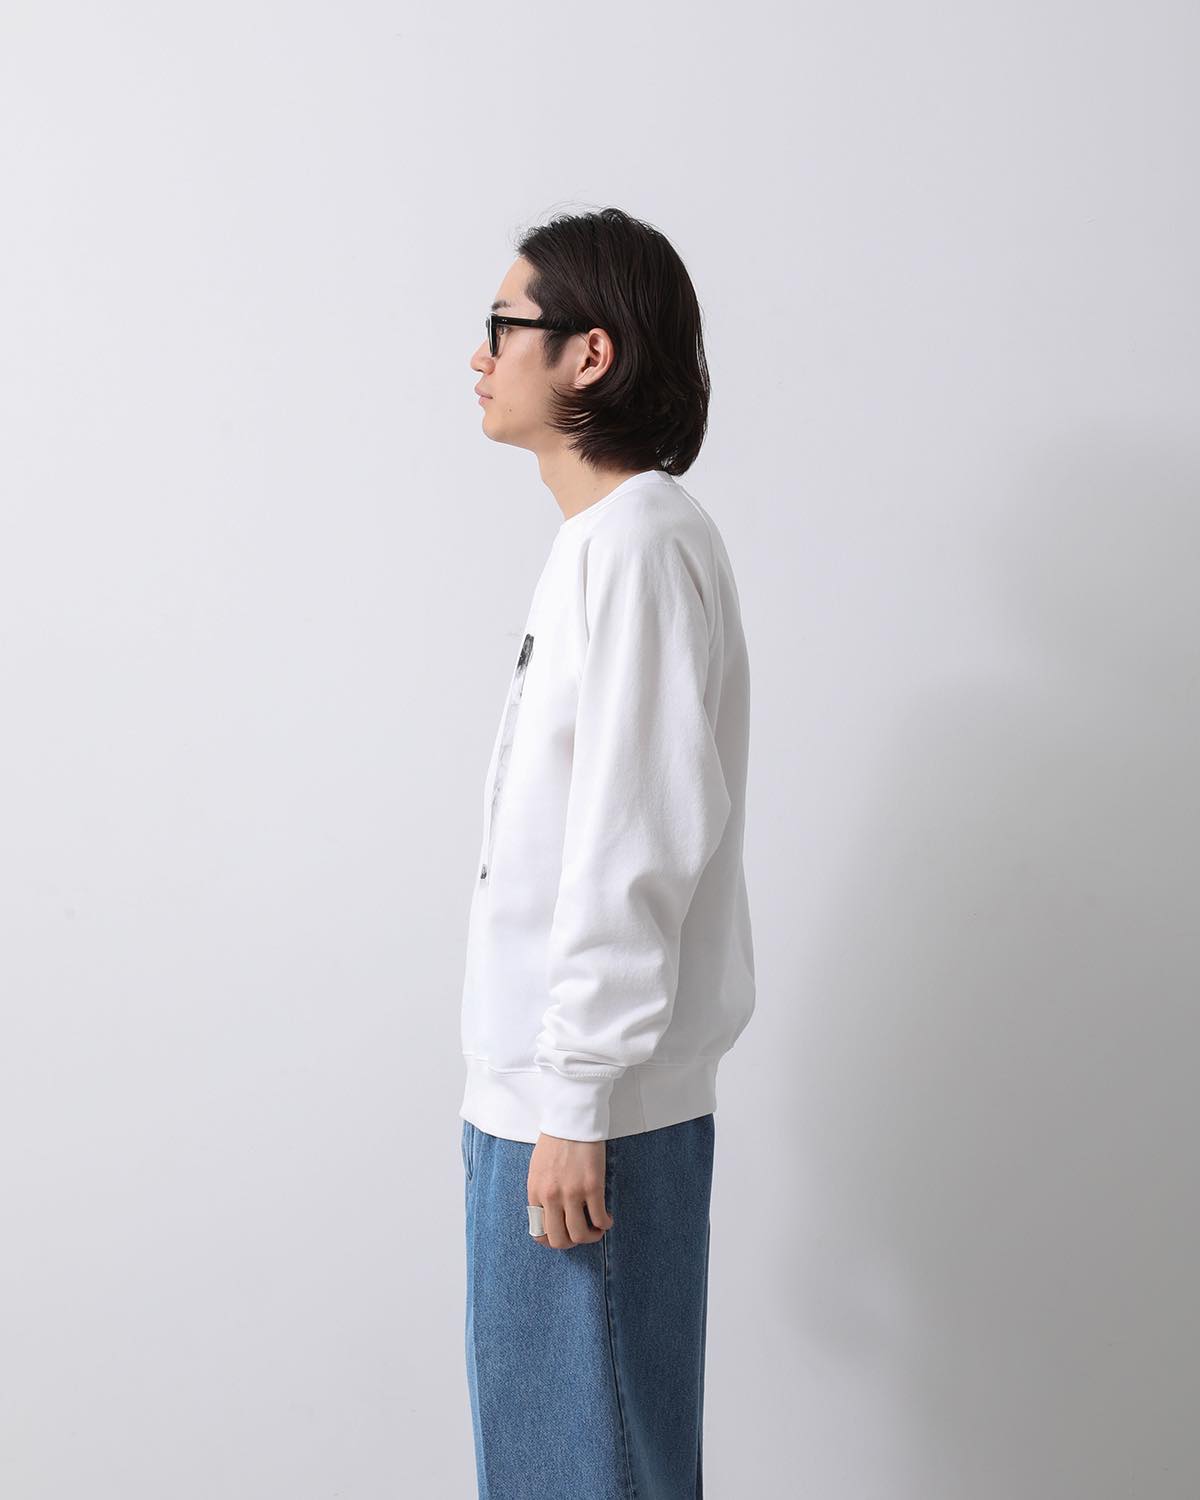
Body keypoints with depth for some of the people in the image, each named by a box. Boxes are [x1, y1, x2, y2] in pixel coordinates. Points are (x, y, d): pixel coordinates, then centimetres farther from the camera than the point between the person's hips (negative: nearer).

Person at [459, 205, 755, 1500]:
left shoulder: (637, 542, -17)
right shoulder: (607, 536, 14)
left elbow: (633, 851, -22)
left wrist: (574, 1101, -20)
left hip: (587, 1102, -10)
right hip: (552, 1082, 10)